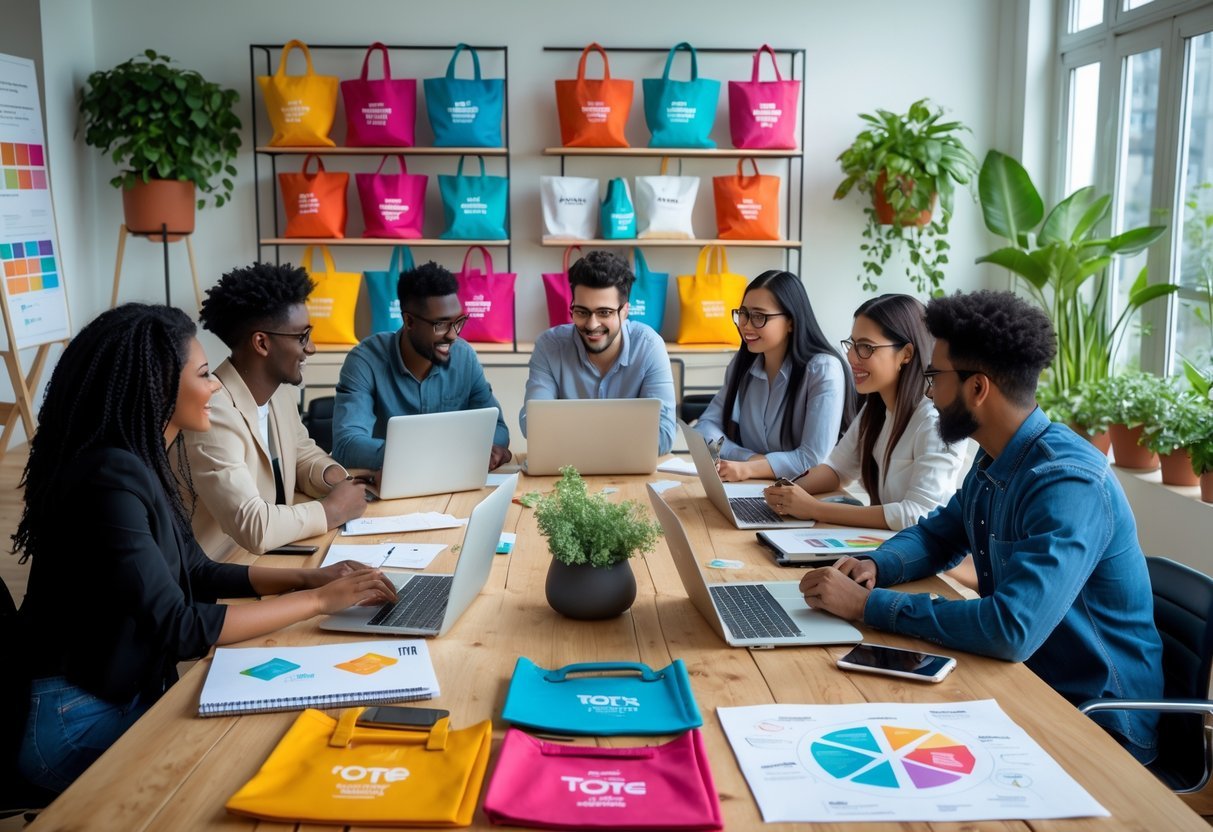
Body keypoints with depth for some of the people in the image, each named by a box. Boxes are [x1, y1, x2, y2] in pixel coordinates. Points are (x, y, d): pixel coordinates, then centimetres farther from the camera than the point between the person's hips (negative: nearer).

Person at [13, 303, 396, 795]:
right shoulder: (110, 477, -25)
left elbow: (197, 572, 10)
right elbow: (177, 628, -27)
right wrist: (320, 600, -20)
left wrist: (308, 577, -3)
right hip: (78, 721, -8)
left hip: (127, 692, 8)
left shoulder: (140, 465, 3)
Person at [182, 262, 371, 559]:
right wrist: (334, 509, -16)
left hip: (271, 559, 8)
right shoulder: (213, 414, -26)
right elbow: (254, 528, -30)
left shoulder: (280, 392, 2)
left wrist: (331, 475, -2)